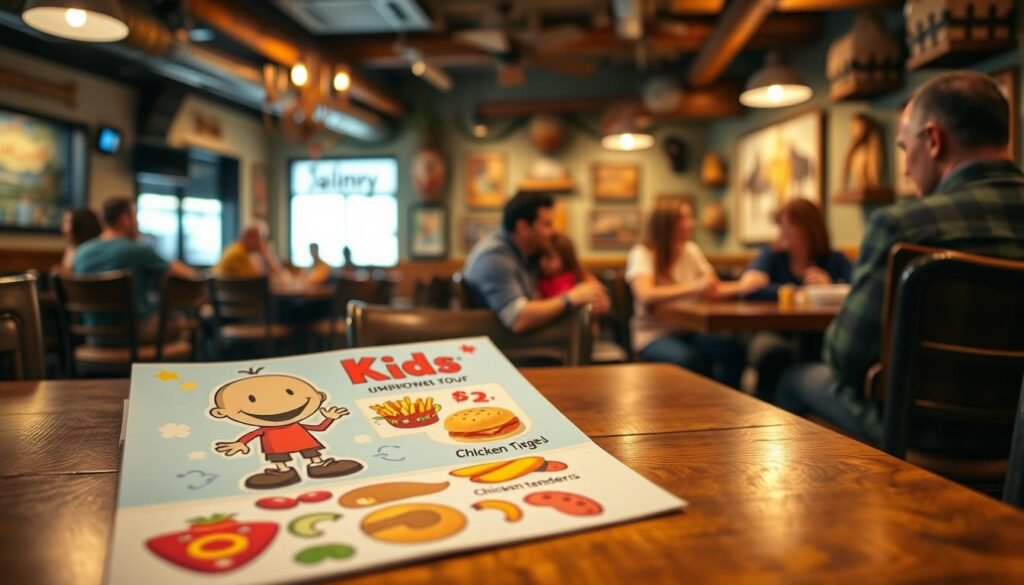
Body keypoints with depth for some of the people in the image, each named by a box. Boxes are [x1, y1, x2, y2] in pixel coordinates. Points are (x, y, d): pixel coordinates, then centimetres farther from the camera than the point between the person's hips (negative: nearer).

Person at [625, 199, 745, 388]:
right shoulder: (641, 254, -9)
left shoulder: (691, 250, 10)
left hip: (690, 331, 5)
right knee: (689, 359, -35)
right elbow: (646, 294, -26)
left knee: (733, 351, -23)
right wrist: (694, 288, -33)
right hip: (654, 335, -5)